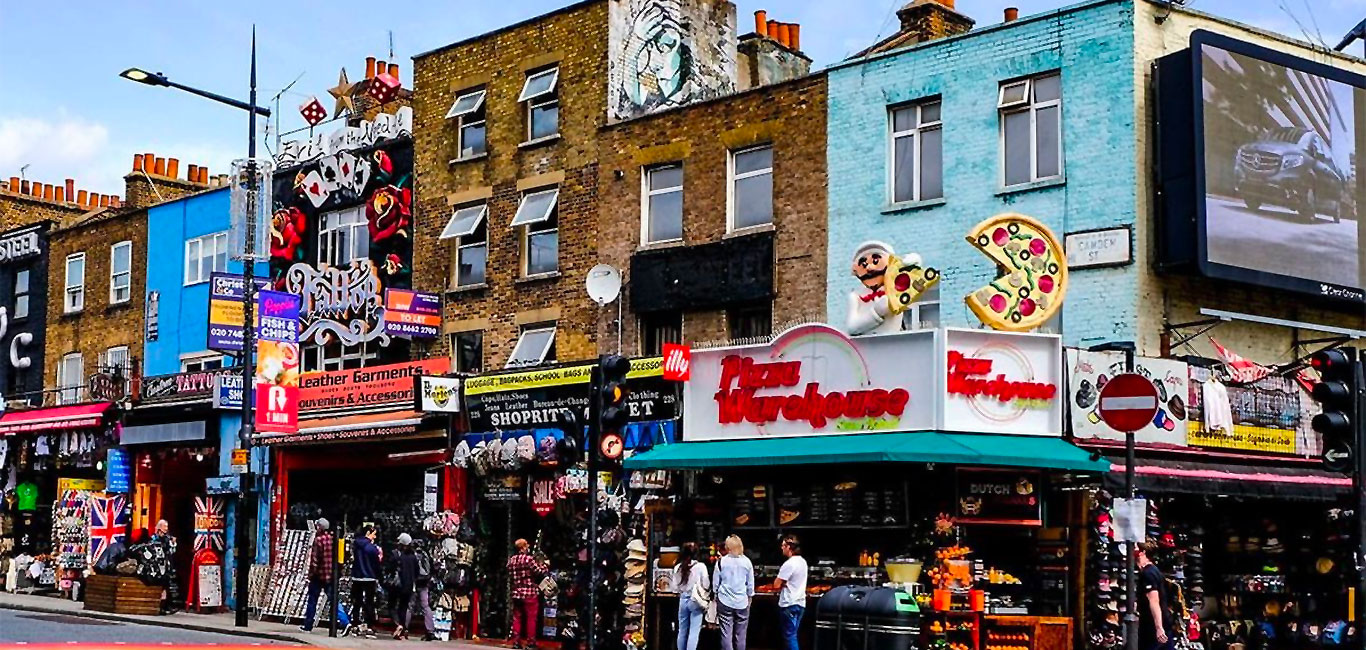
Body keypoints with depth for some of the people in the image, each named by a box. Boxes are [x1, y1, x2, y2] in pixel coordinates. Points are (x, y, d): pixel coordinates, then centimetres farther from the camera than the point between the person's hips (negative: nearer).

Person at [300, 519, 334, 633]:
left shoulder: (318, 539, -11)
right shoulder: (333, 538, 5)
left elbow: (314, 559, -13)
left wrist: (311, 574, -6)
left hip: (319, 574, -5)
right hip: (331, 575, 5)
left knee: (312, 600, 8)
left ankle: (308, 625, 14)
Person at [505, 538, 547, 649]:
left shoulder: (511, 560, 9)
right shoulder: (529, 559, -11)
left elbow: (509, 577, 14)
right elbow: (539, 571, -14)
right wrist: (544, 564, 3)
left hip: (516, 593, 6)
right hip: (530, 593, -6)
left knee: (517, 618, 10)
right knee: (531, 619, 0)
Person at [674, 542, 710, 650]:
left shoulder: (677, 567, -2)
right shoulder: (700, 566, -11)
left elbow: (675, 585, 2)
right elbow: (706, 585, -6)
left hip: (683, 600, 3)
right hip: (696, 601, -3)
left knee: (682, 631, 13)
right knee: (694, 632, -1)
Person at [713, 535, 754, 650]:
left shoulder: (721, 561, -4)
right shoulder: (747, 562, -1)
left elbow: (715, 583, 4)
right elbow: (751, 584, 7)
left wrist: (716, 594, 20)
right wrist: (750, 597, 20)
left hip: (725, 602, -1)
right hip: (742, 602, 1)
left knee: (726, 635, 1)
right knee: (740, 635, 6)